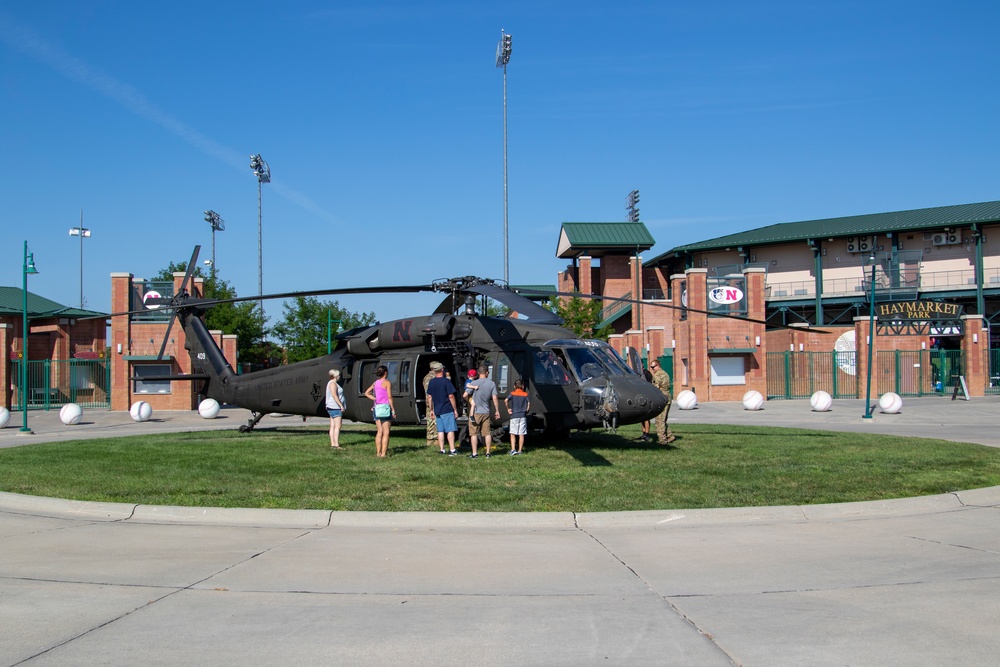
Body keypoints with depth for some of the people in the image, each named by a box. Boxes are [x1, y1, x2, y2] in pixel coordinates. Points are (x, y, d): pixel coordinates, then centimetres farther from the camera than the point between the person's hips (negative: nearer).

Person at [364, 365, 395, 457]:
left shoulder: (375, 383, 12)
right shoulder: (387, 383, -7)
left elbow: (367, 393, 17)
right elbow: (389, 397, -11)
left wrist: (375, 399, 11)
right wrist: (393, 409, -7)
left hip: (377, 408, 6)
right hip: (385, 407, -6)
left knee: (379, 432, 10)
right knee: (386, 432, -2)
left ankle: (378, 452, 10)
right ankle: (383, 453, -5)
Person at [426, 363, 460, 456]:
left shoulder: (431, 382, 7)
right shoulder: (446, 381, -11)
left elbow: (429, 397, 10)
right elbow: (451, 396, -12)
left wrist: (431, 410, 18)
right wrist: (455, 409, -5)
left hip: (437, 410, 5)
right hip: (447, 410, -5)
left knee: (440, 431, 10)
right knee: (450, 430, -2)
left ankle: (442, 450, 11)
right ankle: (452, 450, -5)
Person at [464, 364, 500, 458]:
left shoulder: (474, 383, -9)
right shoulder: (492, 384, -2)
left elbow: (465, 395, -10)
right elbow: (495, 398, -2)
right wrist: (497, 411, 7)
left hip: (476, 412, -3)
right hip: (486, 412, 3)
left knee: (474, 433, 4)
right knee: (487, 433, 9)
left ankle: (474, 453, 4)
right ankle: (488, 453, 11)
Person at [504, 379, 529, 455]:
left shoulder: (512, 393, 1)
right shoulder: (525, 394, 4)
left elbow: (506, 400, -13)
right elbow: (529, 403, -7)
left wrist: (508, 409, -1)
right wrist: (526, 411, 7)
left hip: (514, 416, -1)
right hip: (523, 416, 1)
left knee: (512, 434, 3)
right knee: (521, 434, 7)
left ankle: (513, 449, -11)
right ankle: (520, 450, 9)